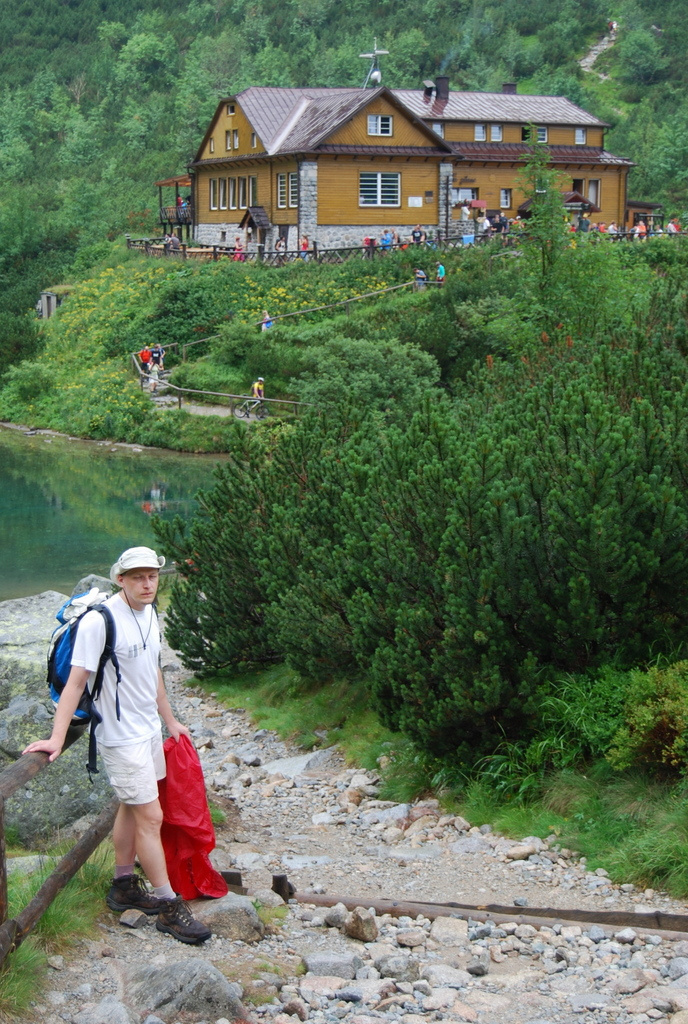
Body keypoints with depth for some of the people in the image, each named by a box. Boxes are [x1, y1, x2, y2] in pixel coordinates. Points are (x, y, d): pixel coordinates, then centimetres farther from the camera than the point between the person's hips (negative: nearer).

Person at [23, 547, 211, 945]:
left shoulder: (150, 615, 5)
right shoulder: (100, 620, -21)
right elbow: (76, 681, -20)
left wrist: (170, 721, 24)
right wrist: (57, 738, -21)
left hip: (149, 729, 8)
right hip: (122, 736, -8)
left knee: (132, 807, 18)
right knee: (151, 817, -5)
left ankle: (124, 886, 32)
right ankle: (169, 907, 4)